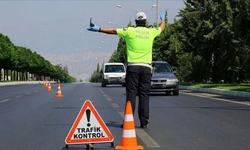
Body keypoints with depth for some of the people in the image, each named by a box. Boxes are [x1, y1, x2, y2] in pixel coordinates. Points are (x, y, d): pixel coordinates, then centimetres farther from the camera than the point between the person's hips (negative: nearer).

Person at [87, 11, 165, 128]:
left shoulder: (130, 31, 1)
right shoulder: (151, 32, 9)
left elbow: (114, 31, 1)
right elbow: (162, 28, 29)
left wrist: (99, 29, 8)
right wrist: (163, 18, 50)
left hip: (133, 67, -1)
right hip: (146, 67, 2)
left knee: (131, 94, -1)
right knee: (144, 95, 3)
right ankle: (144, 122, 2)